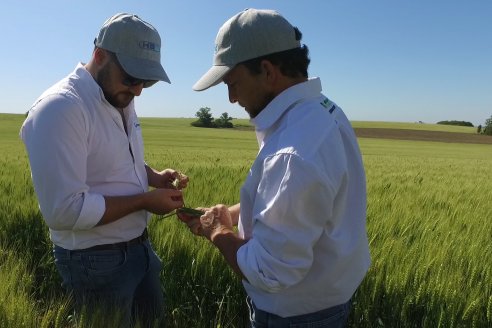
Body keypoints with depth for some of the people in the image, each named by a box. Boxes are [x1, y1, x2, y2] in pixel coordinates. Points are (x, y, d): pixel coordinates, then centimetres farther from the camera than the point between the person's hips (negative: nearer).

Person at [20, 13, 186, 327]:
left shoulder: (121, 100, 4)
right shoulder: (59, 109, -24)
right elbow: (64, 211, -28)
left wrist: (155, 176, -4)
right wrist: (144, 201, -22)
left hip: (140, 246, 9)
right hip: (97, 261, -8)